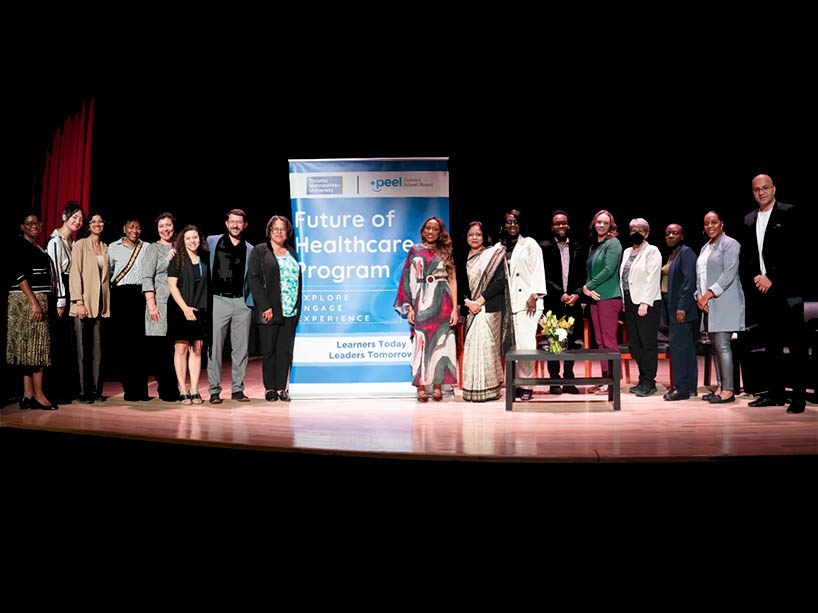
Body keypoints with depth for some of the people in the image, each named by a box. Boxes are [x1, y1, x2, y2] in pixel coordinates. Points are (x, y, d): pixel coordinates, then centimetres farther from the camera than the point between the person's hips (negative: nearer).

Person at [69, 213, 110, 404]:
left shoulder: (105, 248, 15)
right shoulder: (80, 245, 0)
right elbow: (75, 273, -7)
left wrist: (107, 303, 10)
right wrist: (79, 302, -14)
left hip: (100, 304, 5)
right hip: (84, 303, -5)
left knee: (98, 348, 5)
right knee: (83, 348, -3)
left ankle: (96, 390, 10)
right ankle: (83, 391, 2)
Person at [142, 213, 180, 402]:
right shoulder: (154, 248, 3)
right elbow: (147, 277, -6)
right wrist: (151, 304, -13)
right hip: (160, 304, -4)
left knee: (176, 348, 3)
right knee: (160, 349, -4)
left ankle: (173, 390, 10)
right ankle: (165, 390, 2)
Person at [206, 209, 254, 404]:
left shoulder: (250, 250, 12)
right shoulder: (212, 242, 7)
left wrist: (252, 300, 6)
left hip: (242, 302, 2)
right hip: (218, 300, -2)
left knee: (241, 347, 4)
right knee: (215, 346, -2)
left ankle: (238, 389, 14)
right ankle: (214, 390, 6)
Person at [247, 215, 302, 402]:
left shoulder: (291, 252, 16)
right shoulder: (259, 251, 2)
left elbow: (298, 278, 17)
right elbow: (253, 278, -6)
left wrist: (298, 306, 8)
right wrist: (265, 307, -13)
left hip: (290, 310, 4)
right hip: (269, 310, -4)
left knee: (286, 349, 4)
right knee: (269, 349, 1)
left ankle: (282, 387, 11)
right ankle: (270, 388, 11)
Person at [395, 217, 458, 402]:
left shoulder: (446, 253, 11)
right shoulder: (414, 251, 9)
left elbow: (452, 281, 6)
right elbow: (408, 280, 6)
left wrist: (455, 308, -2)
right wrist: (409, 307, -3)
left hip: (442, 302, 1)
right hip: (422, 302, -1)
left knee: (440, 343, 0)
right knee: (422, 343, -4)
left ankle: (437, 385, 7)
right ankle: (421, 387, 0)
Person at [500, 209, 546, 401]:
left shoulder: (529, 244, 6)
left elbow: (538, 270, 0)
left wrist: (534, 296, -9)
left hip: (526, 301, -3)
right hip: (507, 302, 3)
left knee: (525, 342, -11)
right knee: (512, 344, 0)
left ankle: (526, 385, -4)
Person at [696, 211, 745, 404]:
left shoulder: (730, 244, -3)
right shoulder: (705, 248, 21)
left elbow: (729, 274, -13)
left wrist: (709, 294, -16)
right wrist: (699, 296, 2)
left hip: (724, 303, -8)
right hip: (707, 304, 8)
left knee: (722, 345, -11)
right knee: (715, 347, 7)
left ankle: (728, 390, -8)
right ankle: (720, 387, 12)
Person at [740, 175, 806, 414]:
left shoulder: (789, 213, -1)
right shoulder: (749, 220, 15)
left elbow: (794, 250, -9)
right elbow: (745, 256, 14)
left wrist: (772, 278, -12)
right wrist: (755, 278, -2)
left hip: (786, 290, -5)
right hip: (761, 291, 6)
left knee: (795, 344, -3)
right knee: (770, 345, 9)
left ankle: (799, 396, 1)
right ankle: (776, 393, 16)